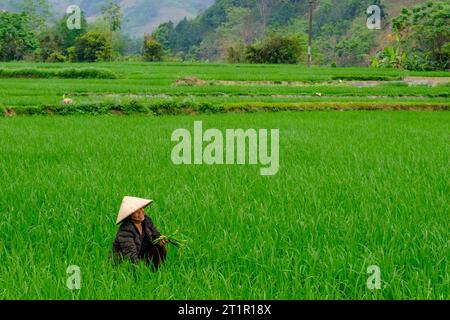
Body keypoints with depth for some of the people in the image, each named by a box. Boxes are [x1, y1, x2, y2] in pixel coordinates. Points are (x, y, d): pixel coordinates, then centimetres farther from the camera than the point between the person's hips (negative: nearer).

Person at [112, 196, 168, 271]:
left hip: (141, 255, 7)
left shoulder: (146, 220, -6)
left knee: (161, 249, -14)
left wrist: (160, 240, -18)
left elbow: (156, 235, 6)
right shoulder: (125, 230, -28)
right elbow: (130, 253, -34)